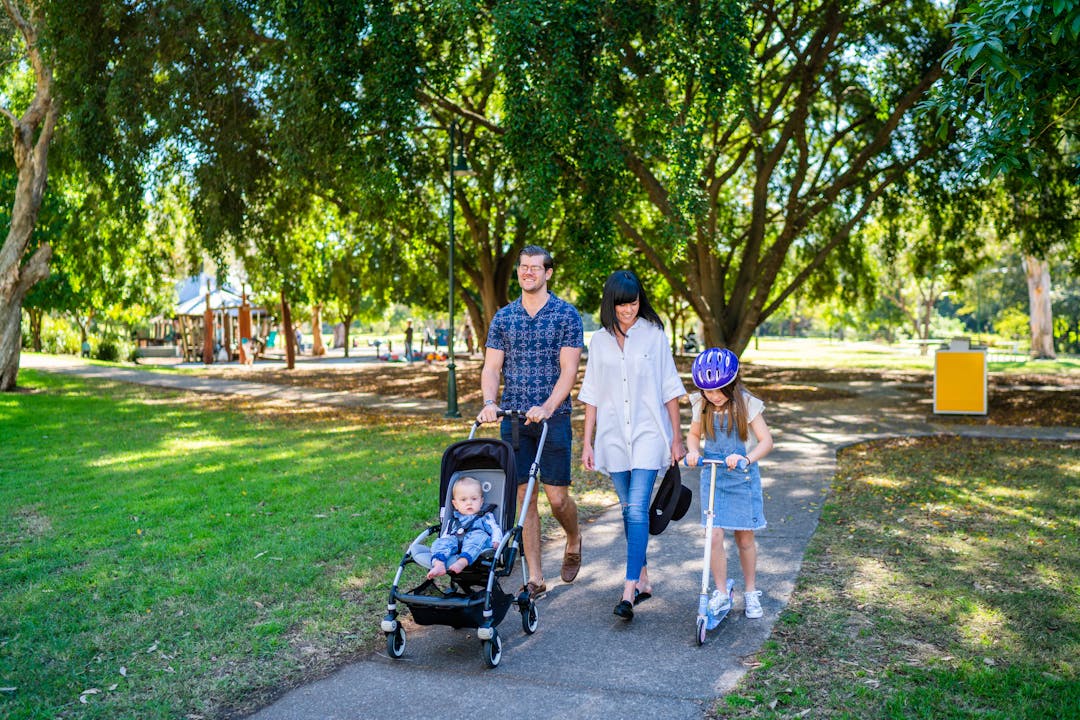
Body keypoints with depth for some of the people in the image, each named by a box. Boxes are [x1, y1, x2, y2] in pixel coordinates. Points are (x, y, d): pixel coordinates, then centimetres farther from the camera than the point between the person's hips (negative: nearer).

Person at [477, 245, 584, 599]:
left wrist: (547, 407, -21)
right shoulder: (503, 317, 10)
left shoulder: (566, 314, -1)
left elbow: (568, 370, -7)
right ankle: (535, 578, 11)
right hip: (513, 418, 3)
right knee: (523, 496, 2)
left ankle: (573, 540, 32)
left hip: (553, 417, -3)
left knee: (557, 496, -2)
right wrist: (489, 402, -12)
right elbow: (491, 367, 6)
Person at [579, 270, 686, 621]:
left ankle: (628, 591, -14)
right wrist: (587, 441, 5)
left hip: (648, 434, -3)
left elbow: (669, 389, 3)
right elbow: (592, 394, 9)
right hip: (613, 437, 3)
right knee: (628, 510, 9)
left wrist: (677, 437, 1)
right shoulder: (599, 341, 7)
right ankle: (643, 580, 22)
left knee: (638, 509, -12)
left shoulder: (654, 335, 1)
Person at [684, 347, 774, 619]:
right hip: (711, 477, 2)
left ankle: (751, 592, 27)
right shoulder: (702, 406, -1)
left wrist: (746, 458, -29)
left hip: (742, 477, -1)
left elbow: (766, 440, -12)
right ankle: (721, 593, 8)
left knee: (745, 538, 8)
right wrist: (693, 451, -7)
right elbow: (693, 434, 15)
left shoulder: (746, 405, -9)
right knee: (715, 537, -8)